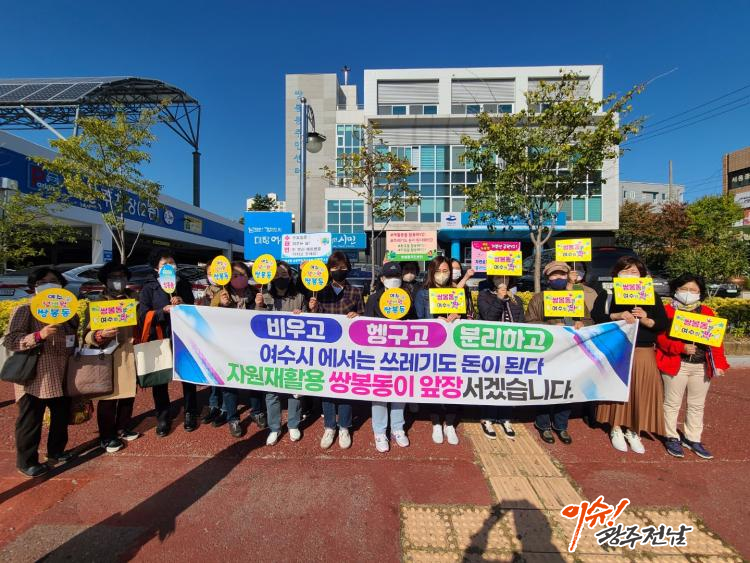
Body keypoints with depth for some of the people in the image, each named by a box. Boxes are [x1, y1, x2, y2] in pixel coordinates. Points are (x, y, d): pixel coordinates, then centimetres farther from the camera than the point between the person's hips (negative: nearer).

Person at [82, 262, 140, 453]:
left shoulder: (133, 298, 7)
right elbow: (87, 335, -9)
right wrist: (101, 335, -29)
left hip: (130, 354, 4)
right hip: (108, 356, -4)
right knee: (108, 397, 5)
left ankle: (123, 428, 31)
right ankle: (107, 436, 20)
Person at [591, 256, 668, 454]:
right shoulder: (607, 294, 3)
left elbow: (663, 323, 4)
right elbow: (596, 316, -9)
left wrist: (646, 320, -16)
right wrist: (617, 316, -25)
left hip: (643, 352, 2)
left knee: (640, 390, 5)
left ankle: (633, 431, 22)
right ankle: (616, 429, 20)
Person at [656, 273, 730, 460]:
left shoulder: (707, 312, 8)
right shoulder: (667, 311, -5)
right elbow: (661, 338, -10)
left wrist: (719, 362, -2)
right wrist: (682, 347, -23)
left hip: (702, 366, 5)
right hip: (676, 364, -4)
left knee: (697, 405, 15)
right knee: (672, 403, 7)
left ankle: (693, 439, 30)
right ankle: (672, 438, 20)